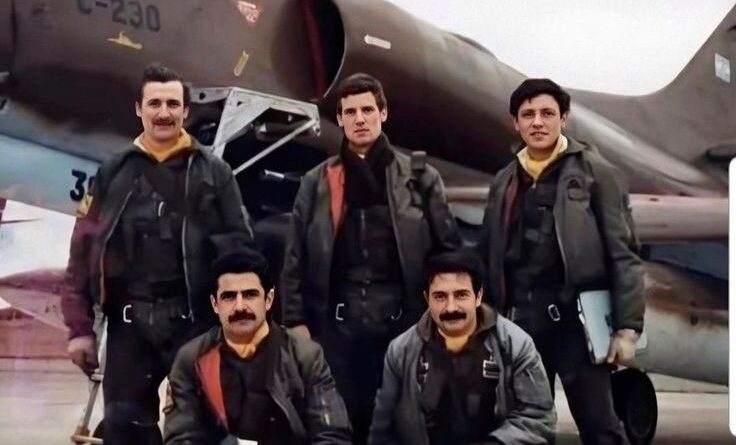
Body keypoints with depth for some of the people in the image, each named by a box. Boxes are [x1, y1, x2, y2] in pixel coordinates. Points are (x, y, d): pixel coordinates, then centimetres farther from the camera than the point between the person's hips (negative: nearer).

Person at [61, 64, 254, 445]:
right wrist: (80, 327, -1)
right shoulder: (113, 174, 10)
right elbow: (84, 250, 6)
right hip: (130, 321, 2)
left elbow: (239, 246, 2)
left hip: (195, 318, -1)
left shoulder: (214, 173, 7)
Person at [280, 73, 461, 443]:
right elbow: (296, 259, 8)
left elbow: (449, 249, 3)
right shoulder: (317, 182, 9)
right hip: (339, 323, 1)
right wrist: (296, 320, 0)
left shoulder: (420, 177, 6)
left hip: (404, 321, -1)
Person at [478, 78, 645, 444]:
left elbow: (622, 254, -5)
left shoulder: (595, 173, -1)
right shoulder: (504, 182, 13)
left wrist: (627, 326, -11)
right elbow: (489, 256, 15)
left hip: (574, 318, -4)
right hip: (520, 322, 5)